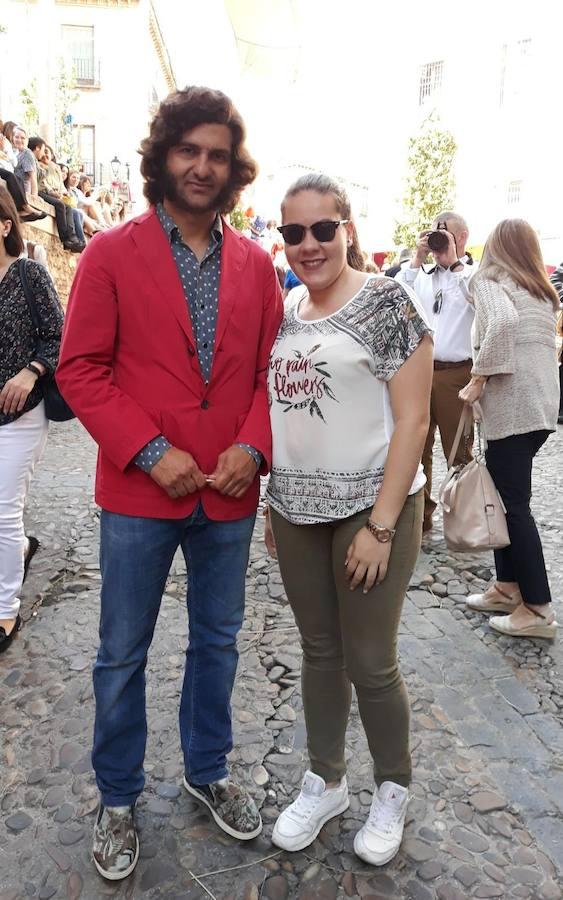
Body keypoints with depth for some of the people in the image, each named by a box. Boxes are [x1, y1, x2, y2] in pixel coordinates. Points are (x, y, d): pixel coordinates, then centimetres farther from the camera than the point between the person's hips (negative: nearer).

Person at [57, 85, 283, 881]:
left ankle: (207, 770, 42)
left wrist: (253, 446, -11)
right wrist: (149, 452, -17)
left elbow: (272, 368, 5)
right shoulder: (111, 254, -4)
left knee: (218, 640, 18)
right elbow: (81, 368, -8)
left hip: (230, 492, 3)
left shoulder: (256, 264, 5)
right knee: (123, 654, 11)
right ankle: (117, 799, 34)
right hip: (140, 491, -3)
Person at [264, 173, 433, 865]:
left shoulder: (388, 302, -8)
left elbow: (412, 421, -12)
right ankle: (325, 781, 37)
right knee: (319, 651, 16)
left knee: (369, 663, 5)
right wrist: (273, 503, 12)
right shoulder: (284, 311, 9)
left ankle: (393, 790, 32)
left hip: (370, 509, -5)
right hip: (296, 511, 5)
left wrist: (381, 525, -16)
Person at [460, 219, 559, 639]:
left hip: (514, 403, -8)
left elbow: (503, 322, -22)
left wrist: (479, 377, -17)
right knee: (503, 493, 15)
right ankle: (509, 586, 21)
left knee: (513, 502, -3)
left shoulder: (488, 280, -3)